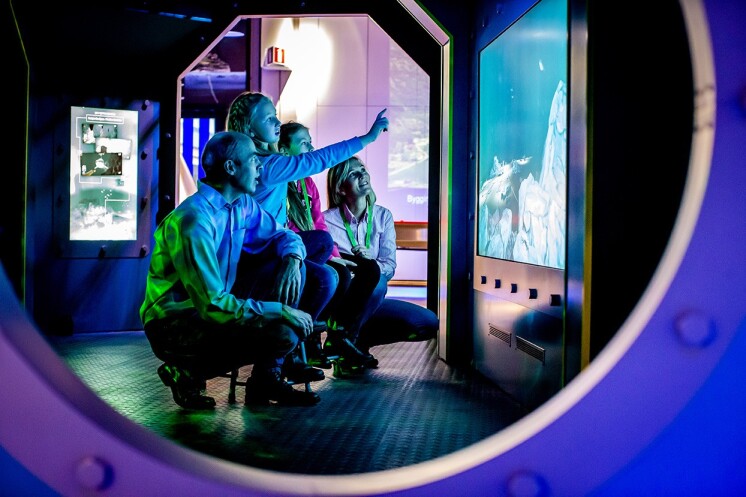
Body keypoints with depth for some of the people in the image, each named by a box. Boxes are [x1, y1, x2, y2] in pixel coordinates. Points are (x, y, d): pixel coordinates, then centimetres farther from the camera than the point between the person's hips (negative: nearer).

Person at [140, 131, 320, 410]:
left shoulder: (243, 205, 2)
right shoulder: (193, 220, -24)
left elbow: (284, 236, 14)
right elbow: (213, 304, -28)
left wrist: (292, 259, -10)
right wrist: (281, 311, -24)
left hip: (214, 310, 9)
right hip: (173, 325, -9)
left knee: (290, 265, -4)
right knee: (283, 335, -26)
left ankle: (267, 378, -1)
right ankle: (186, 373, -5)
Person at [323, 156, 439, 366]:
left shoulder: (383, 216, 4)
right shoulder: (327, 220, -8)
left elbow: (389, 267, -3)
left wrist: (372, 262, -26)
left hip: (373, 301, 5)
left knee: (429, 323, -10)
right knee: (375, 282, -35)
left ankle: (360, 339, 2)